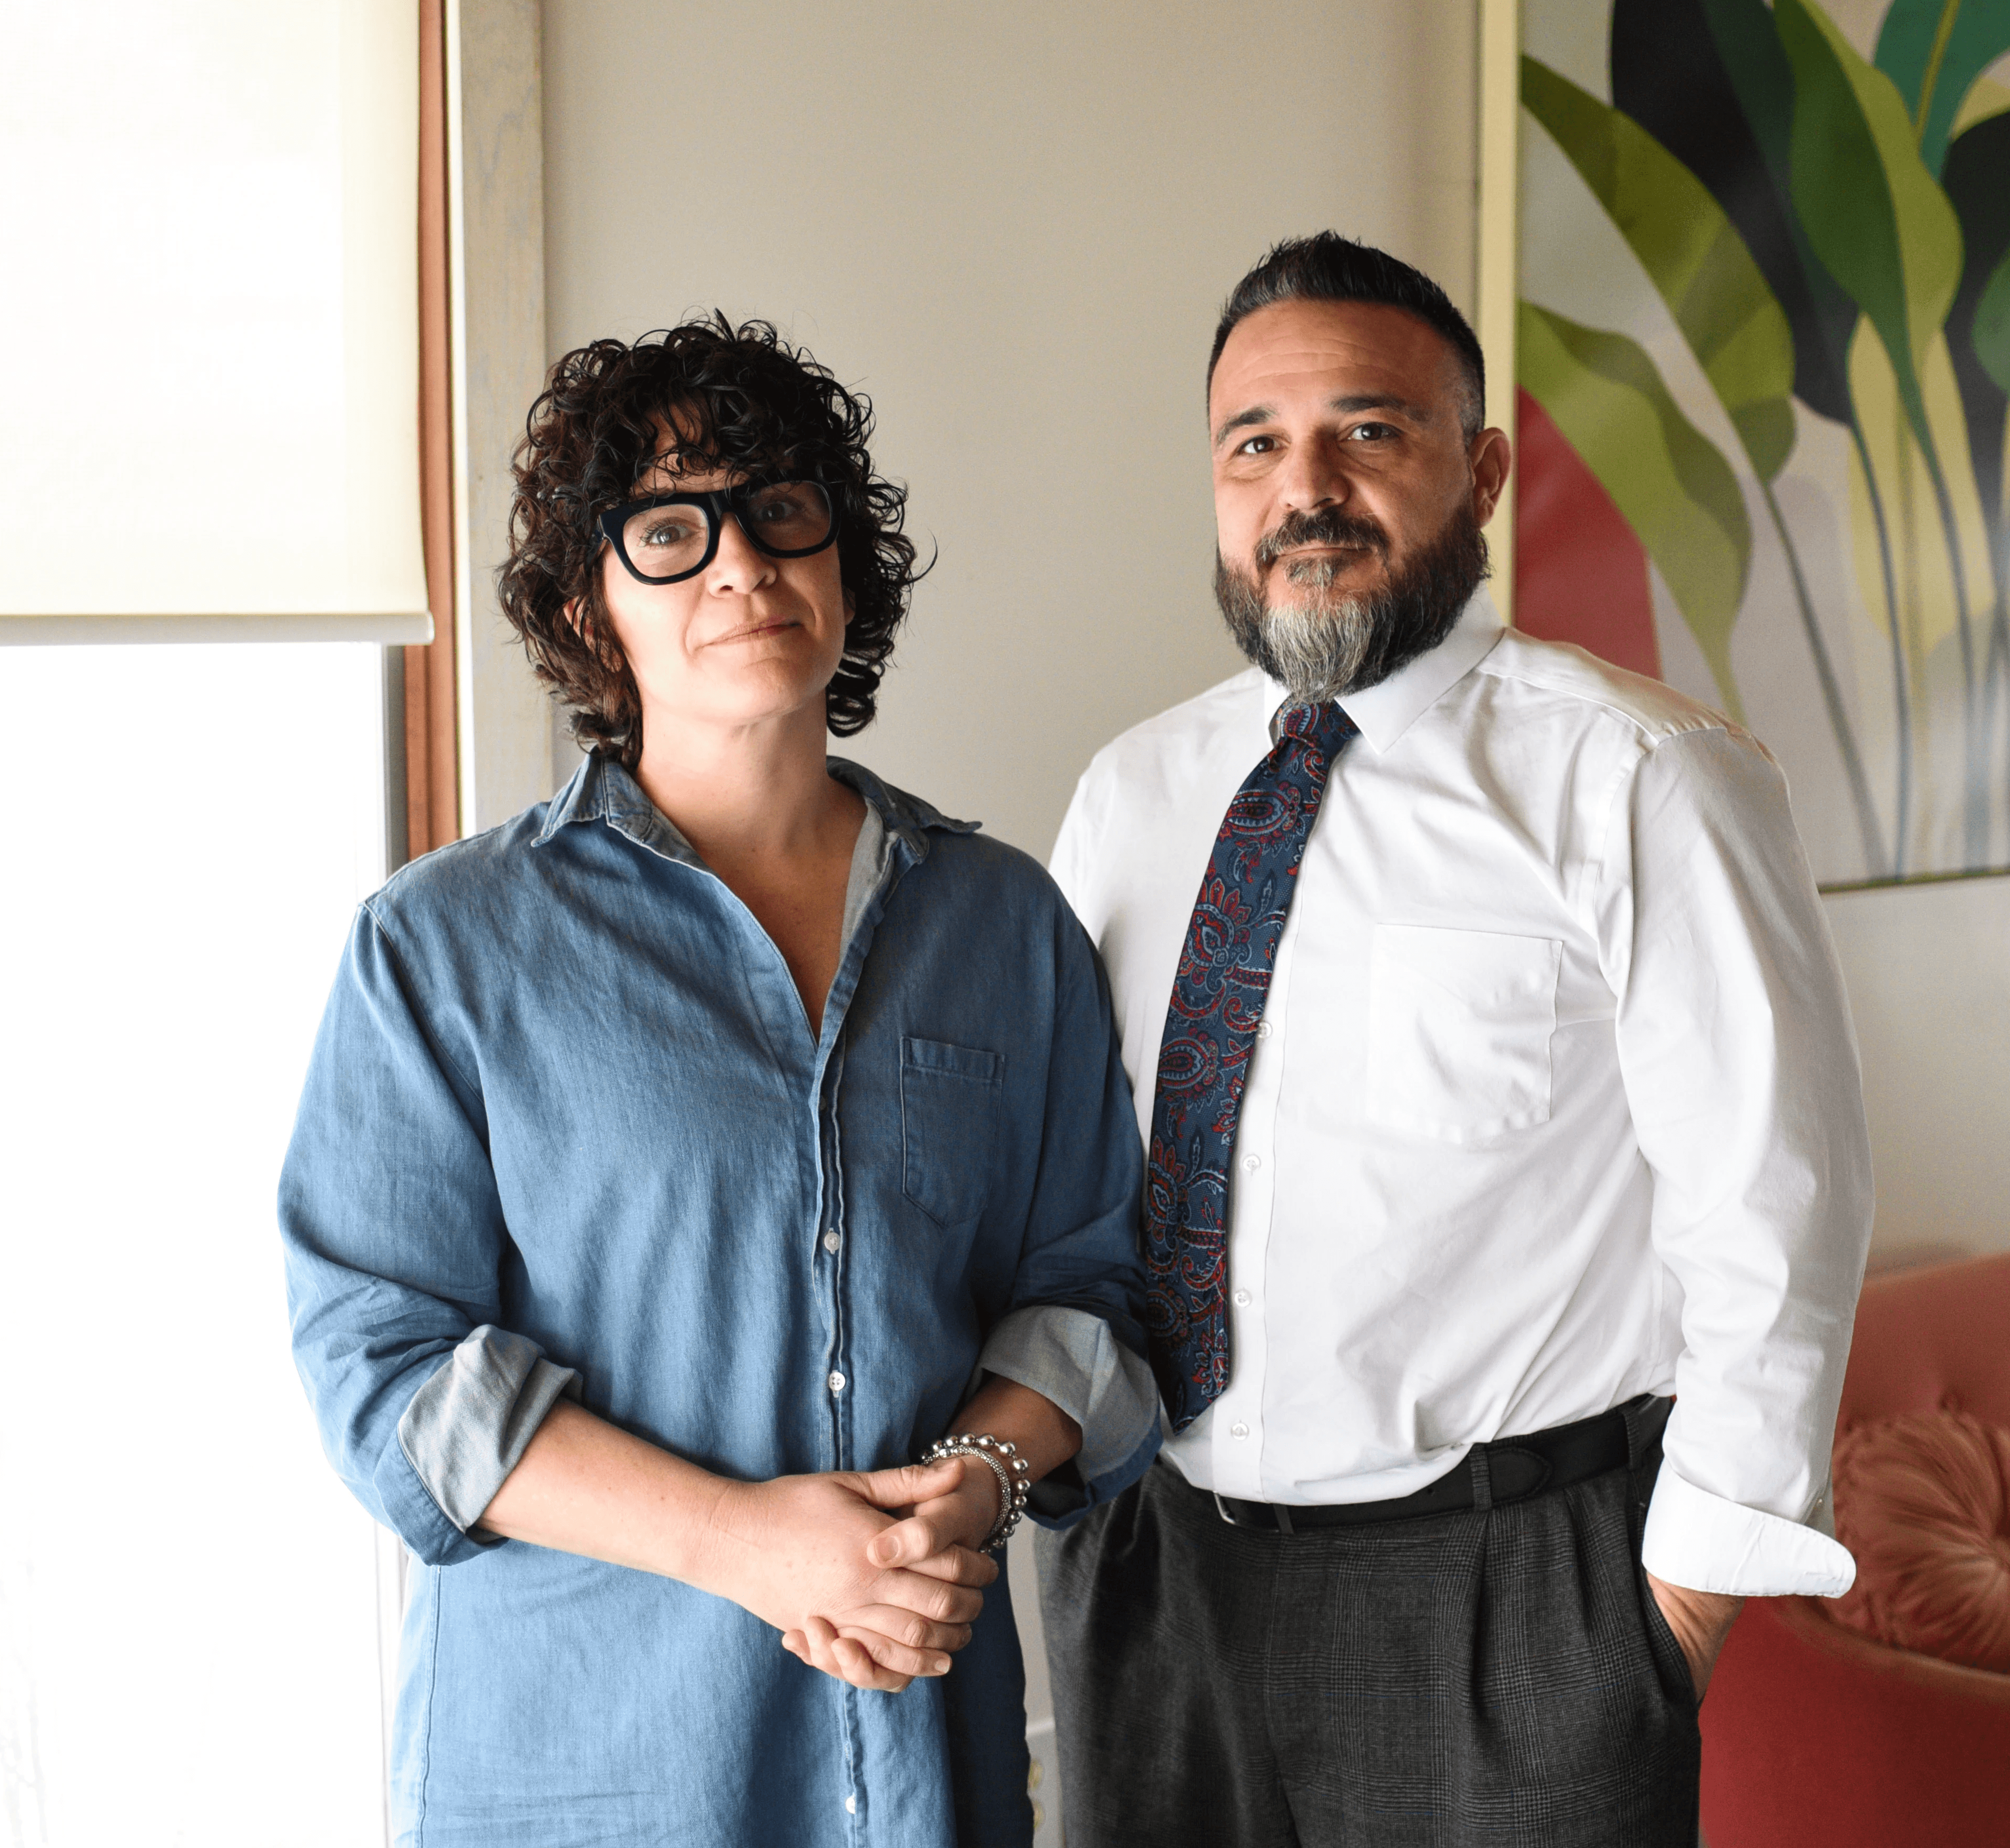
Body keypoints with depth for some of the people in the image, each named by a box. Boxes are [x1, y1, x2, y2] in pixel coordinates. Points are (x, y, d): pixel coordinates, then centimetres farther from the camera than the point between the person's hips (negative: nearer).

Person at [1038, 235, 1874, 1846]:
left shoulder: (1641, 785, -11)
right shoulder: (1130, 795, 7)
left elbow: (1771, 1216, -12)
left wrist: (1678, 1616, -11)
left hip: (1507, 1599, -4)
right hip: (1147, 1574, 5)